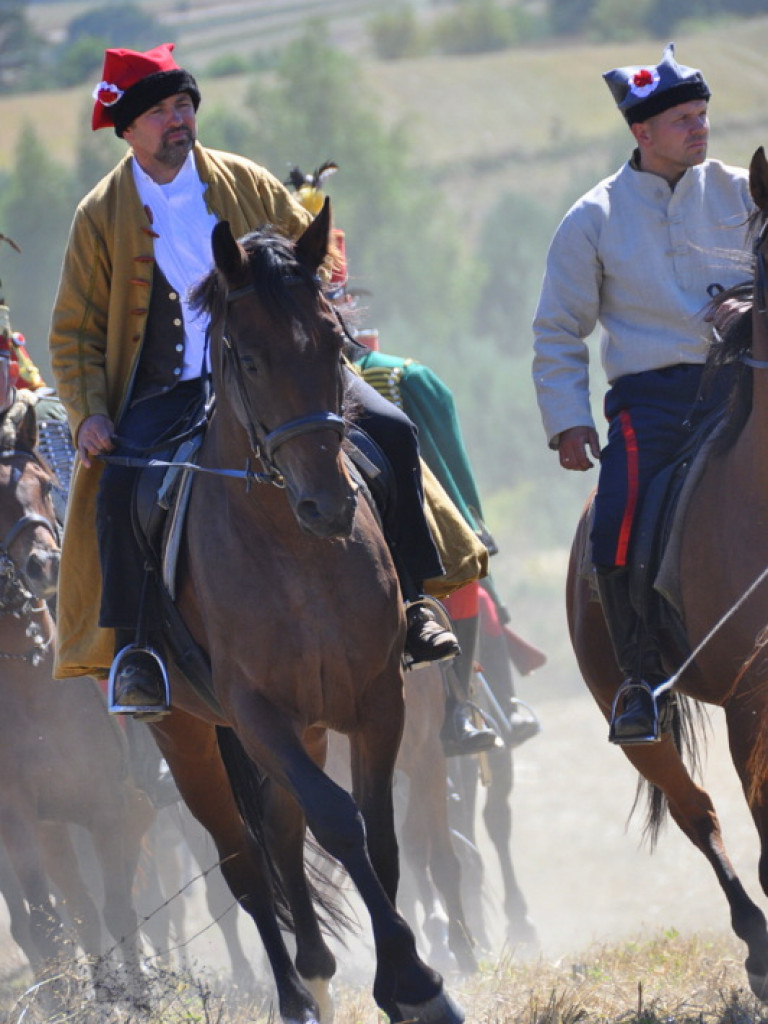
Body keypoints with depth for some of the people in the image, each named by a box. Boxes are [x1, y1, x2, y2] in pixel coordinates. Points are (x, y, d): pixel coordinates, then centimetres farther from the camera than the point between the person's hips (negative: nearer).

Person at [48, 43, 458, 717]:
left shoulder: (249, 185, 9)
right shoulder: (101, 217, 5)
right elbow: (74, 334, 7)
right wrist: (89, 414, -9)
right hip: (169, 394, -2)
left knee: (392, 431, -16)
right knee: (117, 484, -31)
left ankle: (409, 602, -6)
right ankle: (133, 646, -20)